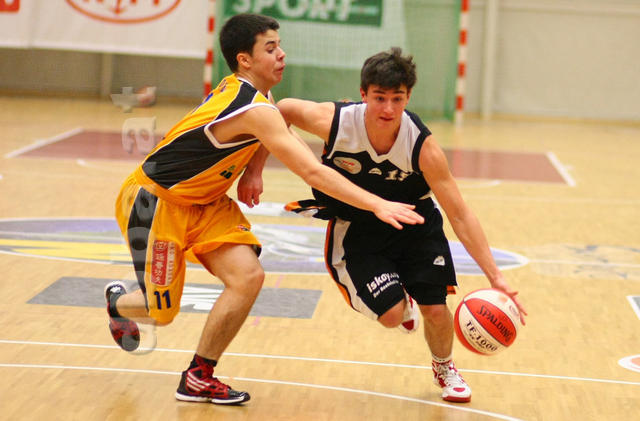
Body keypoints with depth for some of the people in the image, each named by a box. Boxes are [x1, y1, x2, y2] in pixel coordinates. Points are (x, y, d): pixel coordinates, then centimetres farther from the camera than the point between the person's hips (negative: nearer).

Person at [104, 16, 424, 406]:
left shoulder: (237, 89, -2)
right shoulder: (256, 109, -29)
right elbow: (312, 172, -33)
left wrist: (252, 173, 7)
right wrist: (377, 205, -34)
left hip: (200, 201, 9)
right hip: (152, 199, -8)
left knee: (248, 276, -10)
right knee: (162, 313, -3)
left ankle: (199, 379, 3)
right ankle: (118, 302, 34)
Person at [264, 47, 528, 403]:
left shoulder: (422, 146, -29)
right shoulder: (334, 121, -29)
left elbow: (460, 214, -26)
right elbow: (283, 109, -6)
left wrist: (495, 277, -32)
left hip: (414, 224, 0)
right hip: (357, 229, 0)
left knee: (435, 310, -5)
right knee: (391, 314, -16)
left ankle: (444, 366, 32)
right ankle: (402, 302, 26)